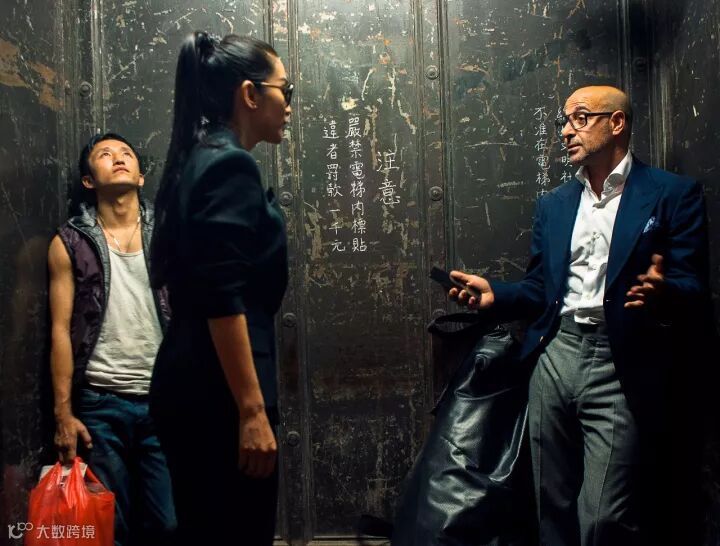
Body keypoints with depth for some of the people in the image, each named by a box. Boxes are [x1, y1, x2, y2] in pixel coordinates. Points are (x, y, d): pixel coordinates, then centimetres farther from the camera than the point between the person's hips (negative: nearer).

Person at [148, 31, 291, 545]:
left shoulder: (199, 159, 15)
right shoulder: (231, 164, -13)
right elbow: (223, 299, -22)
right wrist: (251, 410, -21)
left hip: (191, 387, 10)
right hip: (219, 395, -10)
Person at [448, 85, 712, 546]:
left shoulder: (674, 194, 1)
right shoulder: (553, 205, 18)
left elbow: (694, 291, -5)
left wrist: (663, 292, -27)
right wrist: (494, 294, 0)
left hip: (622, 370, -5)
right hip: (556, 357, 5)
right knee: (554, 508, 11)